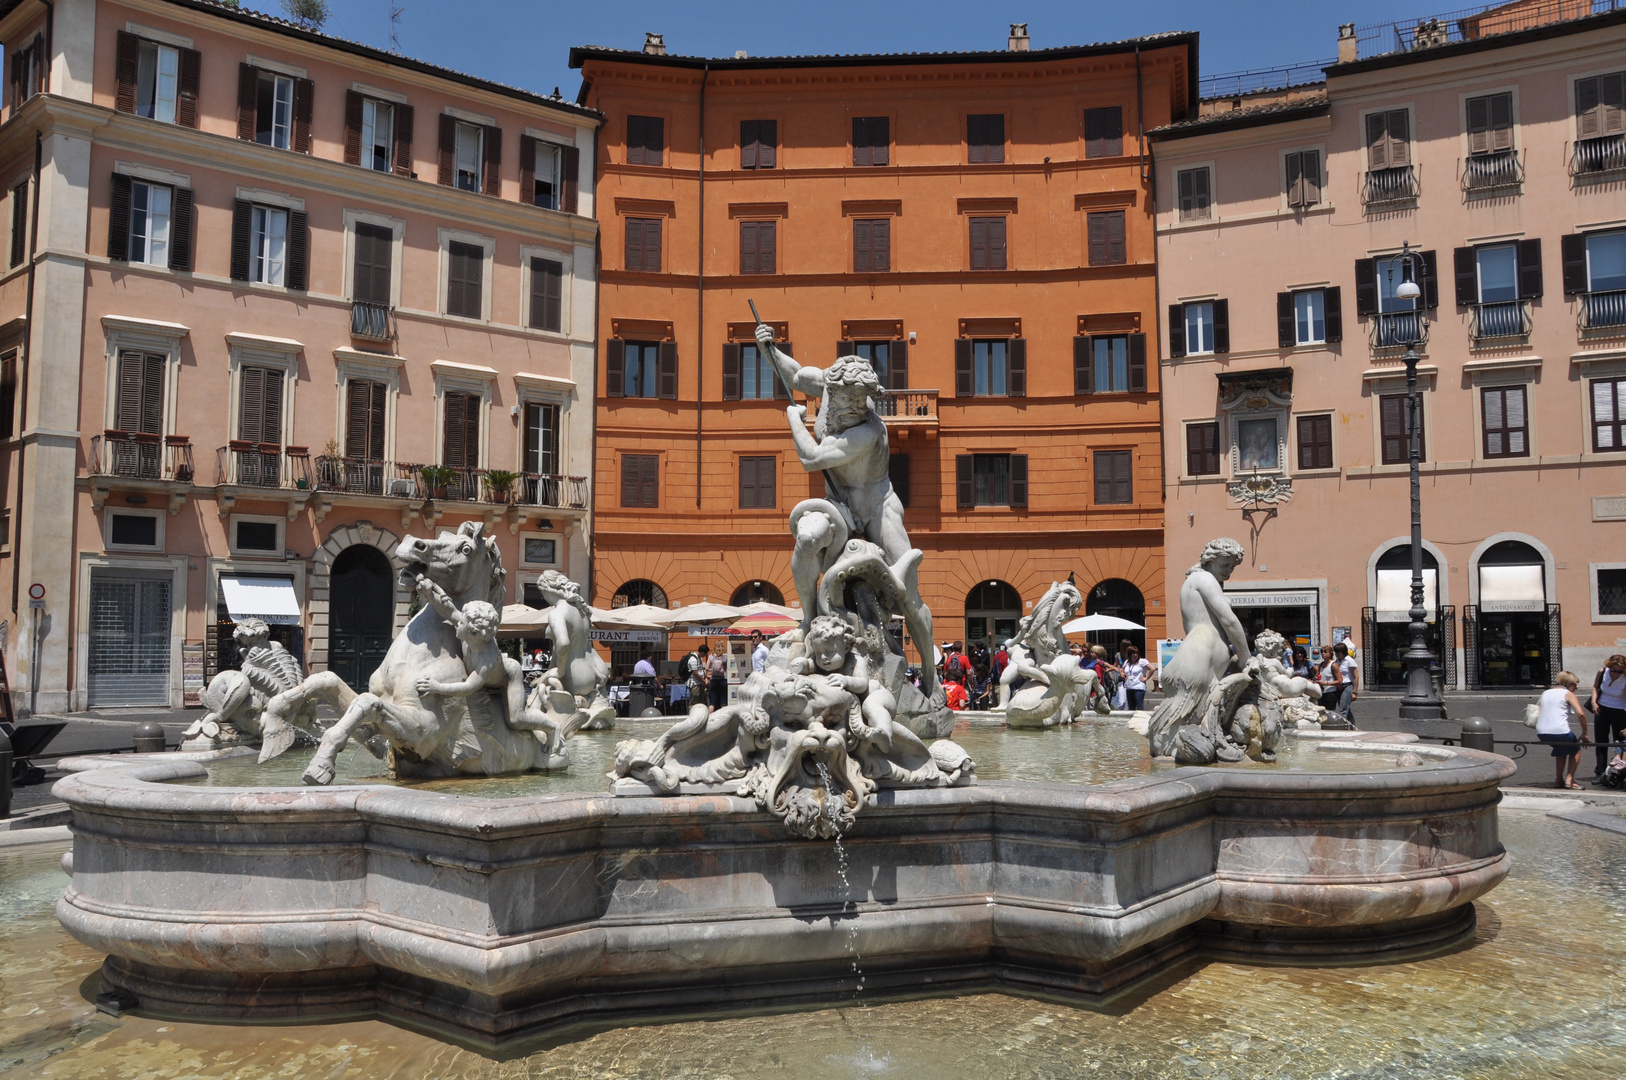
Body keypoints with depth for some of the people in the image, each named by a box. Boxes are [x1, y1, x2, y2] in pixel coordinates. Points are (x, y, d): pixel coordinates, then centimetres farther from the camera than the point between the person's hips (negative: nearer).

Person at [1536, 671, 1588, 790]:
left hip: (1541, 733, 5)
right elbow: (1580, 714, -11)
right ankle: (1569, 779, 11)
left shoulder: (1545, 693, 21)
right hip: (1560, 731, -5)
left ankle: (1558, 779, 28)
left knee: (1561, 749, 34)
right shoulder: (1569, 694, 4)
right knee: (1576, 749, 25)